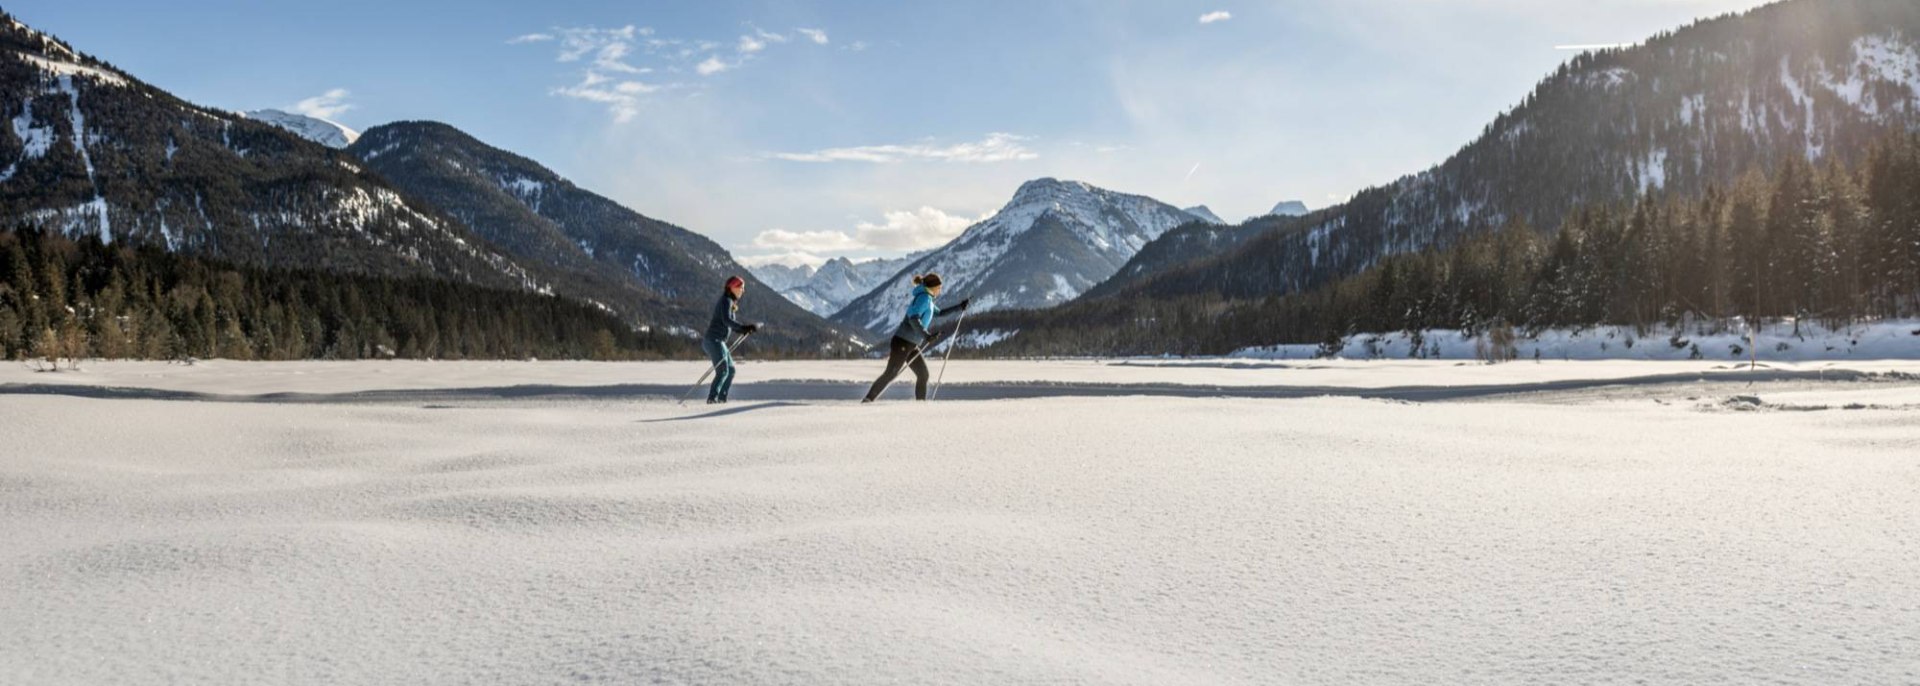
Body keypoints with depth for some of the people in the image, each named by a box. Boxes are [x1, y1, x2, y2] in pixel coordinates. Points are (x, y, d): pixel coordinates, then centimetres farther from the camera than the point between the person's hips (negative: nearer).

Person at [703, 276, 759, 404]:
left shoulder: (730, 302, 19)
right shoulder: (726, 301, -10)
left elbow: (731, 323, 22)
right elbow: (726, 320, -26)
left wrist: (745, 329, 6)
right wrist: (744, 327, -33)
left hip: (719, 342, 10)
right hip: (714, 340, -10)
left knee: (731, 370, 12)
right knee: (723, 371, -17)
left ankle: (722, 398, 12)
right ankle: (712, 398, -23)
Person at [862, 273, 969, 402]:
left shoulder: (927, 299, 19)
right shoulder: (924, 297, -11)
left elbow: (939, 313, 32)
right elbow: (913, 318, -24)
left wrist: (960, 307, 29)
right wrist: (925, 335, -33)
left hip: (911, 344, 10)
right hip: (903, 342, -10)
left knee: (923, 374, 8)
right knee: (890, 374, -13)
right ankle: (868, 400, -13)